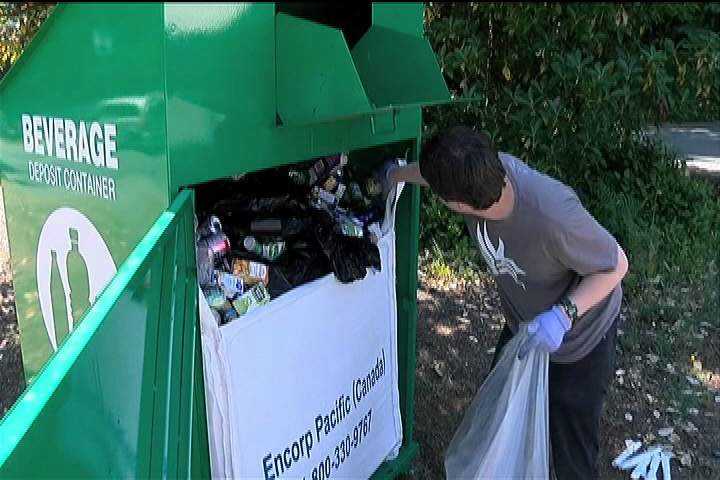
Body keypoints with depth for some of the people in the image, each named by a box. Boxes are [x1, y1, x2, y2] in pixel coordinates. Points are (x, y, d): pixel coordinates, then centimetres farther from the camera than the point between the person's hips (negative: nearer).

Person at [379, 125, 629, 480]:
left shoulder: (553, 215, -42)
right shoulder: (482, 171, -24)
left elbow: (616, 265, -25)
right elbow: (440, 171, 1)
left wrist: (563, 314, -39)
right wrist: (392, 175, 20)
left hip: (579, 339, -6)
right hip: (523, 325, 6)